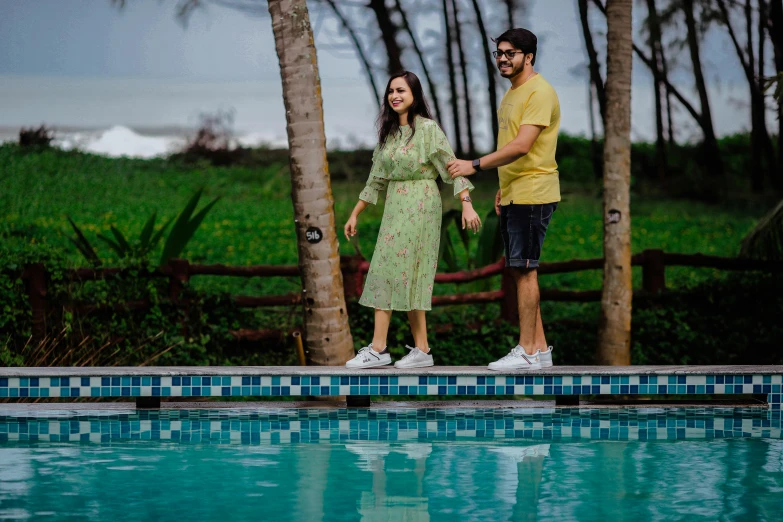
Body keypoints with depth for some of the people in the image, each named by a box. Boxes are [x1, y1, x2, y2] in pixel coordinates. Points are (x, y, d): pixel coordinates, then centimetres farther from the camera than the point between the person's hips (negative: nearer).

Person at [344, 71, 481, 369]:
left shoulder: (428, 129, -8)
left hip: (419, 207, -8)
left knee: (404, 275, -8)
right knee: (386, 273, 3)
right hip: (394, 207, 8)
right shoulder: (389, 132, 13)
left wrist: (467, 204, -24)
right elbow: (376, 179, 19)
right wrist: (355, 214, 19)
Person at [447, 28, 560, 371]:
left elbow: (522, 146, -23)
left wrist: (474, 166, -25)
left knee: (524, 269, -9)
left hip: (532, 195, -10)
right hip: (513, 196, 10)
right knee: (519, 270, 10)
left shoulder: (539, 93, -14)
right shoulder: (512, 93, 18)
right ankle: (540, 348, 15)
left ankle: (527, 352, -8)